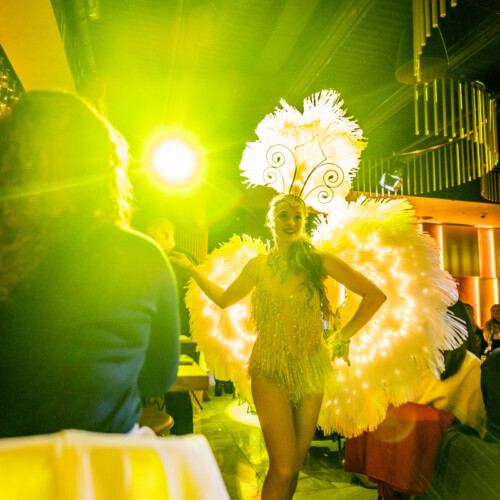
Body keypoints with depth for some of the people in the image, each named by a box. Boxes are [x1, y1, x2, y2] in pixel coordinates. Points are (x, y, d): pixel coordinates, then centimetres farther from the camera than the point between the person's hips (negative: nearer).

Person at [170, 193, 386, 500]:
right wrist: (192, 269, 14)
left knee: (296, 465, 13)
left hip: (311, 371, 1)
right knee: (282, 469, -6)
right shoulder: (260, 265, 3)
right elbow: (224, 299, 15)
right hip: (271, 372, -1)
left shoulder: (320, 261, -3)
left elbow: (375, 294, -1)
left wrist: (345, 336, -4)